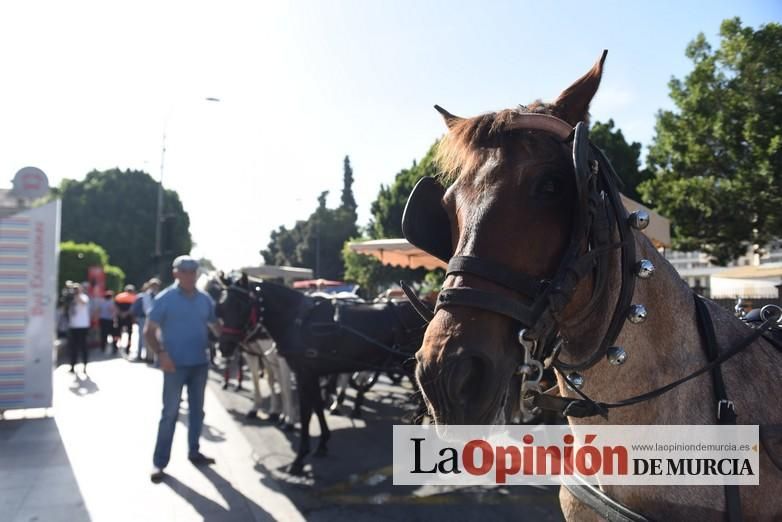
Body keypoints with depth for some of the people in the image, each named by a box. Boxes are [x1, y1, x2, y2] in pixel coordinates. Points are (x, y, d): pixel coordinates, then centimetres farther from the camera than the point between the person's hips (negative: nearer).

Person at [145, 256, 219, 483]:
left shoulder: (205, 299, 4)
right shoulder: (165, 299, -8)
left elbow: (216, 325, 13)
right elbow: (149, 331, -8)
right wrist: (161, 353, -21)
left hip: (200, 363, 5)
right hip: (175, 365, -4)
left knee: (197, 410, 14)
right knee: (170, 412, -1)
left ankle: (194, 452, 30)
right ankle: (159, 462, 9)